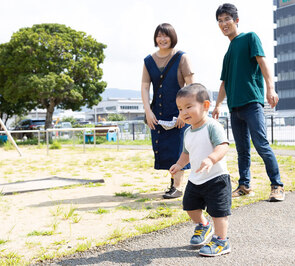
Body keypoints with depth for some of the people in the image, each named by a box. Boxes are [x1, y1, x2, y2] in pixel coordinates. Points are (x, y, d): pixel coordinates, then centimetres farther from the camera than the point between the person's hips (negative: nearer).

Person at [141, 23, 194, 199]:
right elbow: (145, 87, 3)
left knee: (177, 146, -5)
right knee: (162, 146, 8)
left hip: (178, 110, -4)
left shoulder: (181, 58, -5)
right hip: (158, 112, 4)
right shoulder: (149, 61, 6)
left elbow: (190, 85, -10)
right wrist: (148, 111, -7)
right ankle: (174, 177, 29)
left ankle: (177, 186, 1)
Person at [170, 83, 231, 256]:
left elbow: (223, 146, -31)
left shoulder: (212, 126, -18)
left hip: (216, 178, -8)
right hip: (195, 179, 8)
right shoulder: (188, 132, 8)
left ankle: (221, 241, 11)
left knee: (218, 211, -3)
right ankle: (203, 226, 43)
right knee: (190, 206, 17)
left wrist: (211, 159, -47)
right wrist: (179, 164, 6)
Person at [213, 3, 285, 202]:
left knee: (261, 145, -12)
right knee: (242, 150, 9)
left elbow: (262, 61, -8)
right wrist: (218, 106, 20)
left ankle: (278, 186, -5)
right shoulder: (229, 51, 23)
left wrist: (270, 88, -22)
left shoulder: (249, 38, 5)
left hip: (251, 102, -7)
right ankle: (244, 186, 15)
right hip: (235, 107, 7)